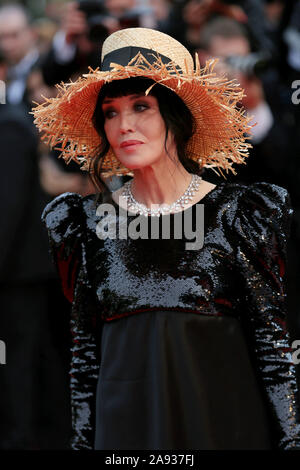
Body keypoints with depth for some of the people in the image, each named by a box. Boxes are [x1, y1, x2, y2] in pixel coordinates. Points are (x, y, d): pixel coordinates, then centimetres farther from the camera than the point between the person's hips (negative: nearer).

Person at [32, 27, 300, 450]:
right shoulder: (89, 223, 4)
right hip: (124, 426, 2)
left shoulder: (241, 215, -3)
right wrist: (83, 439, 5)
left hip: (226, 420, -2)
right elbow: (85, 349, 9)